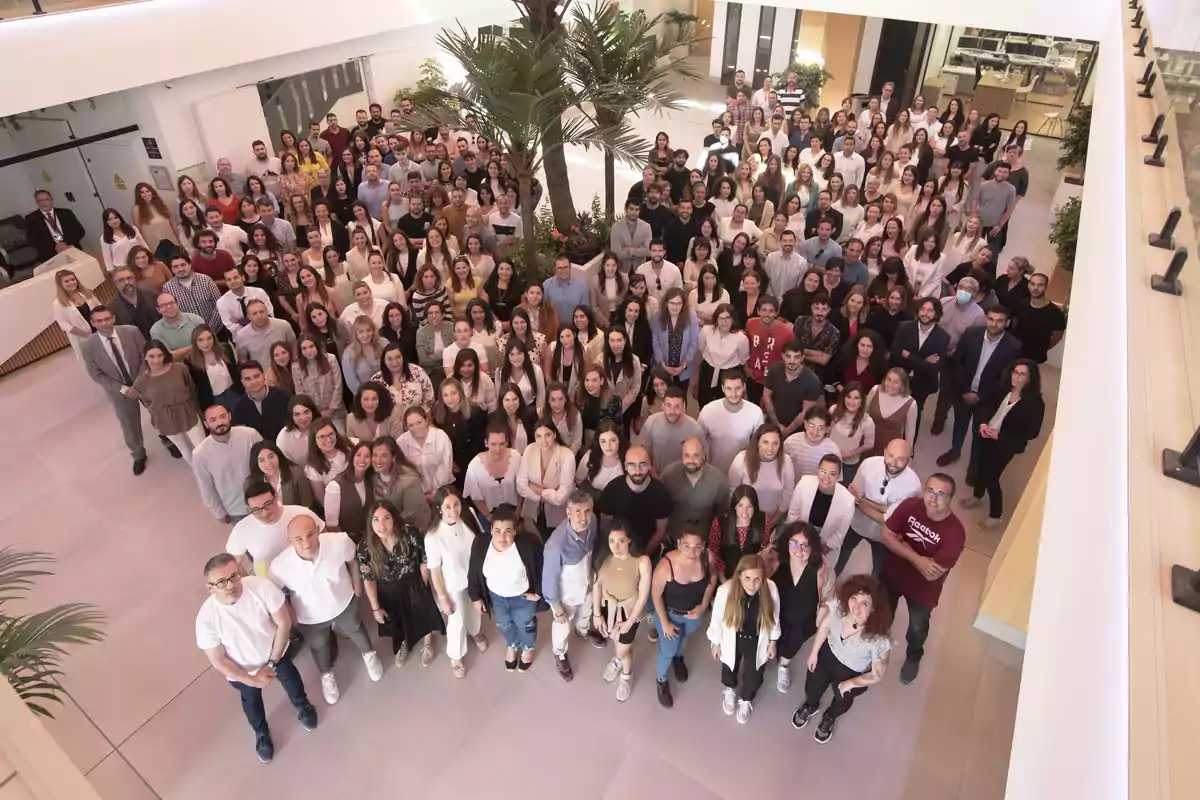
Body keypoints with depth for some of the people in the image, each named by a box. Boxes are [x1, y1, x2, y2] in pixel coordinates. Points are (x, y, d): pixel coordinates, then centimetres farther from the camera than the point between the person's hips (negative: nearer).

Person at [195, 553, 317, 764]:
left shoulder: (261, 586, -36)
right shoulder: (206, 618, -35)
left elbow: (284, 623, -22)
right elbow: (217, 660, -21)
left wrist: (272, 663, -18)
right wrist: (252, 680, -15)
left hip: (276, 652, 0)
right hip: (242, 670, 0)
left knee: (291, 679, 28)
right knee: (251, 700, 28)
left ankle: (302, 706, 63)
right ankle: (262, 733, 60)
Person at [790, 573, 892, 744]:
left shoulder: (878, 638, -40)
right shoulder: (839, 605, -31)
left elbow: (878, 675, -21)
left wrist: (850, 684, -12)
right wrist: (814, 653, 2)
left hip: (853, 672, -2)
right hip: (828, 653, 2)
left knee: (842, 702, 24)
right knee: (811, 688, 20)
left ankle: (830, 718, 61)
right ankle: (810, 706, 58)